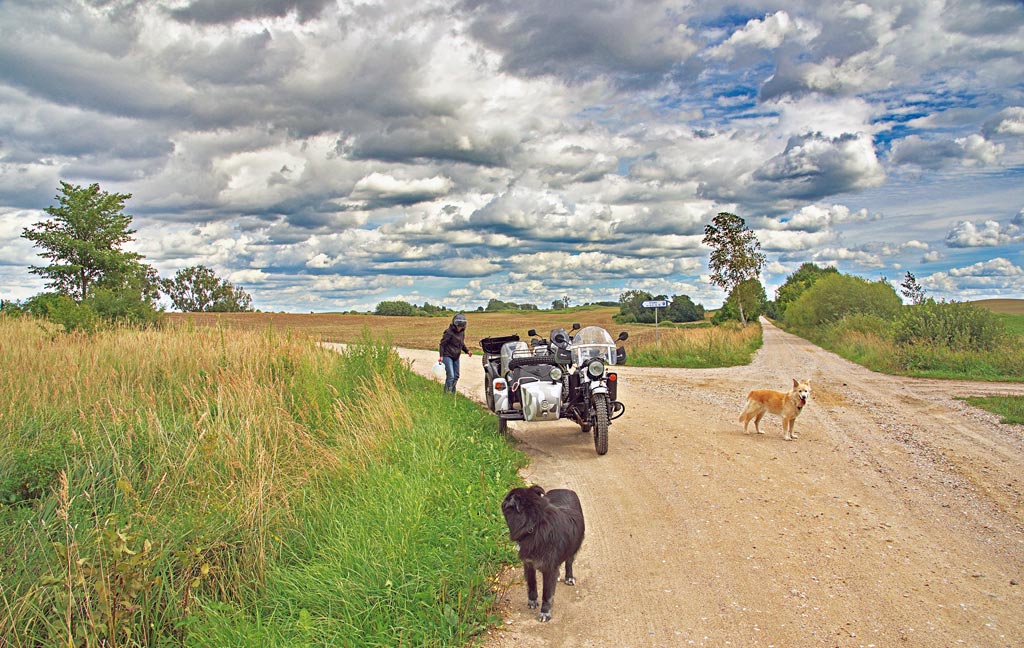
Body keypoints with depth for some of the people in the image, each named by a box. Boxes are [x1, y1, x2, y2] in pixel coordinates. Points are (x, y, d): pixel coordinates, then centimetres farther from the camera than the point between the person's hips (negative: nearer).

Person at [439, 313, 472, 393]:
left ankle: (452, 393, 24)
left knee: (456, 376, 12)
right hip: (447, 356, -8)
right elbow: (442, 344, -13)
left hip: (456, 357, 8)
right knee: (450, 376, -14)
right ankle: (447, 394, -6)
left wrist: (467, 351, 4)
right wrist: (441, 356, -18)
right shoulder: (449, 332, -16)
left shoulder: (462, 332, 6)